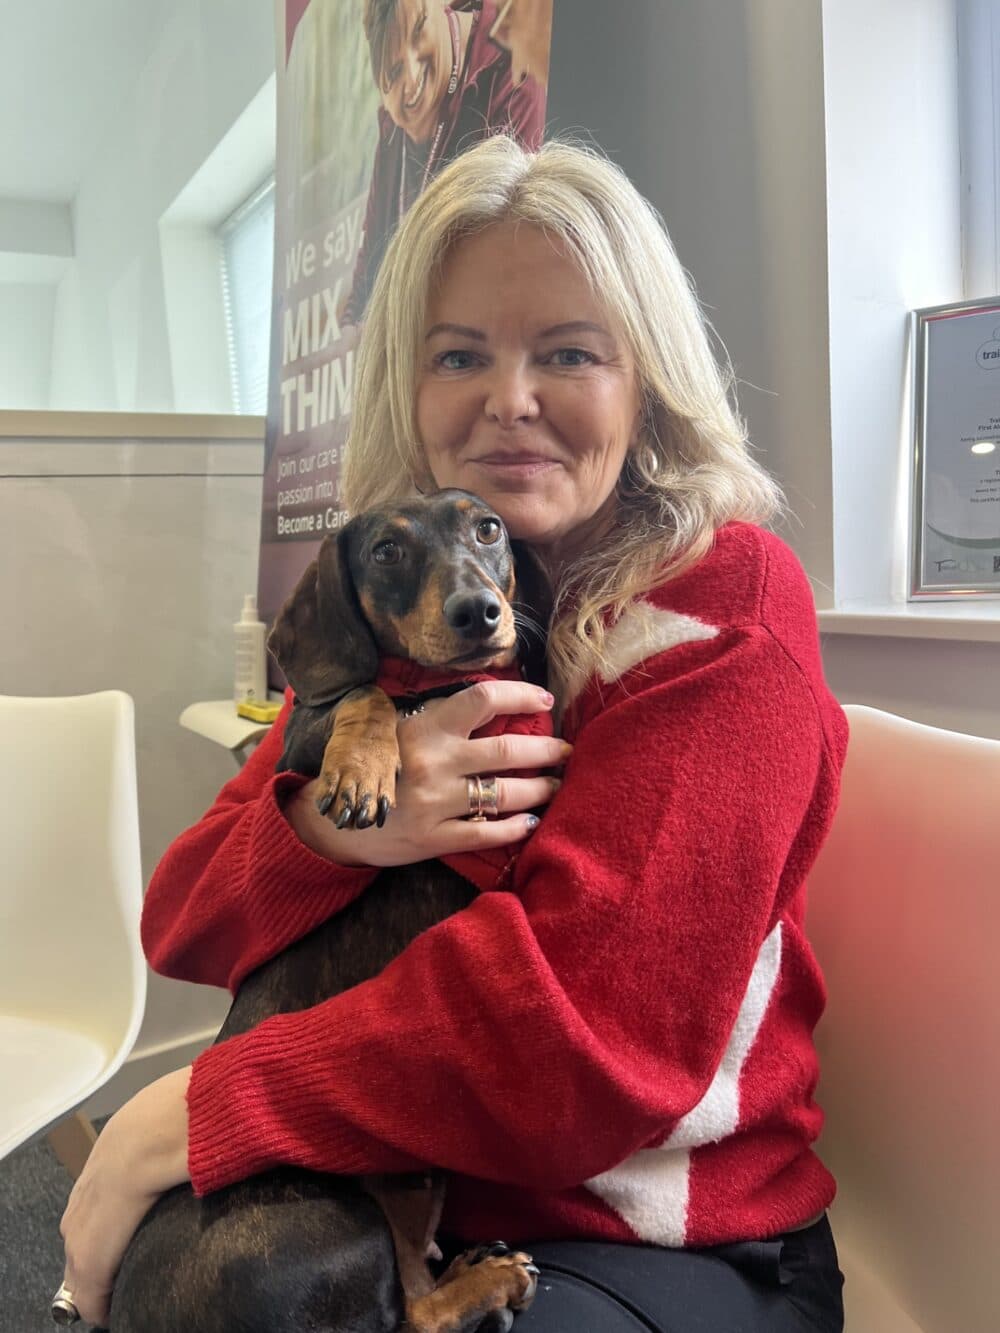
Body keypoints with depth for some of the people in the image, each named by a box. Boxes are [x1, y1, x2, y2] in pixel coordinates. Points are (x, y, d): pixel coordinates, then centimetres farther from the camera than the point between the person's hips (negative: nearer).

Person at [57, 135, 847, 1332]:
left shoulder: (722, 607, -14)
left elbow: (586, 1031, -23)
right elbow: (182, 927, -2)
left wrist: (189, 1114, -19)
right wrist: (333, 824, -24)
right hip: (395, 1186, 5)